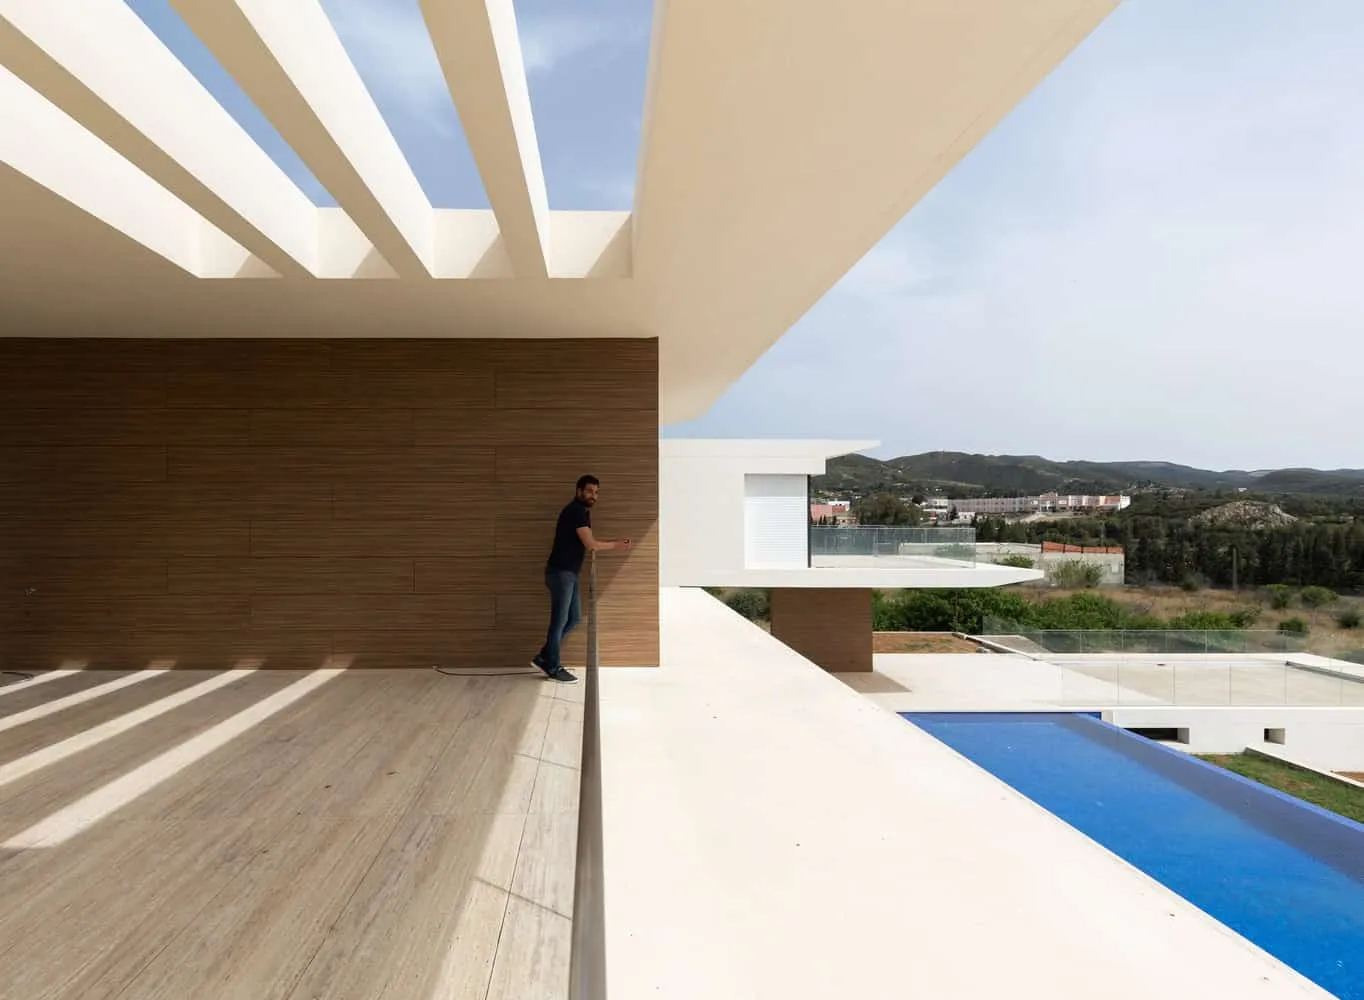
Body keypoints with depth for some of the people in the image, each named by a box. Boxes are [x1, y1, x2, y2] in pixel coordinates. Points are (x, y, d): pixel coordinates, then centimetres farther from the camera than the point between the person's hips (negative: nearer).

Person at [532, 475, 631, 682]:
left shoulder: (583, 511, 16)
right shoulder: (575, 510, -15)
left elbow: (588, 543, 14)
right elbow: (590, 544, -19)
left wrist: (615, 542, 4)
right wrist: (616, 545, -7)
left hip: (570, 573, 10)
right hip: (561, 573, -10)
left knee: (574, 618, 14)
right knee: (560, 621, -1)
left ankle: (544, 657, 21)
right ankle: (553, 668, 10)